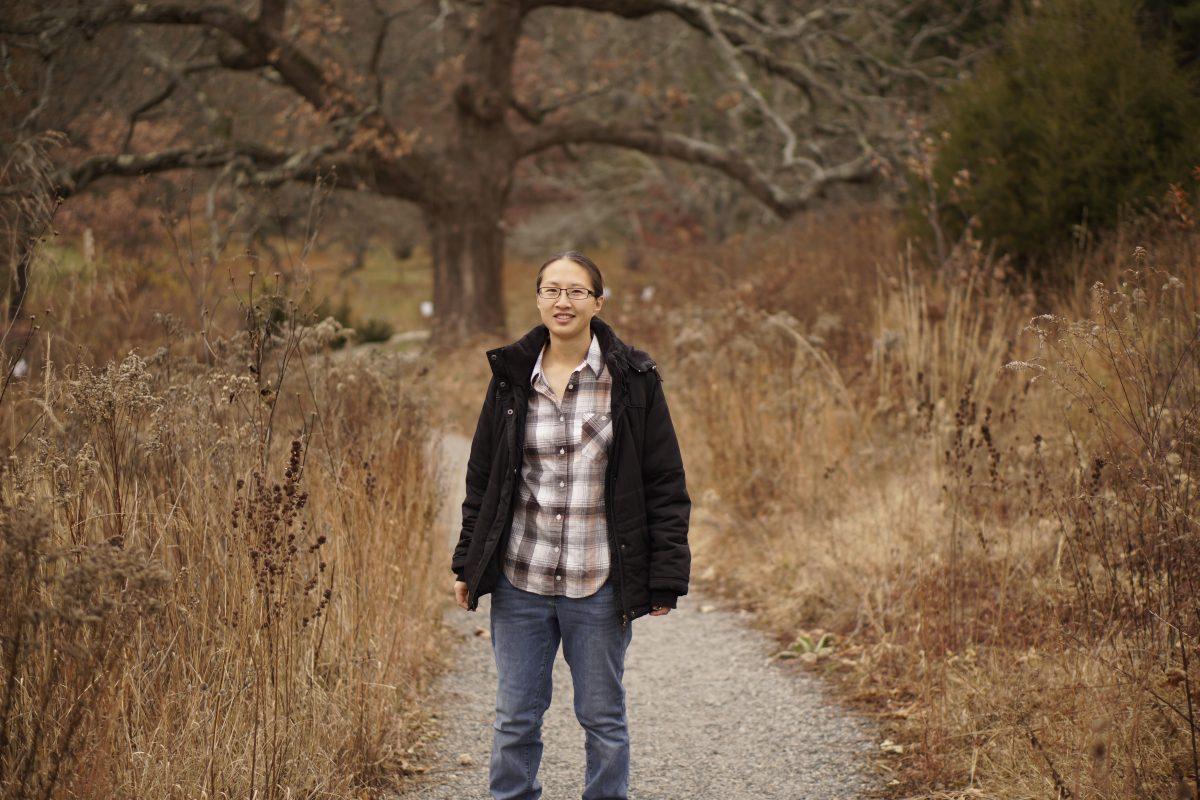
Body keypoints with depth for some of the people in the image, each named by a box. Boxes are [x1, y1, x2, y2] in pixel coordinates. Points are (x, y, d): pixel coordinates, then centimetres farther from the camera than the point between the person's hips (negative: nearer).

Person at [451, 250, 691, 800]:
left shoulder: (633, 379, -3)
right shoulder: (511, 375, 5)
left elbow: (665, 485, -2)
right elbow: (482, 479, 11)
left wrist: (666, 579, -6)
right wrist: (468, 565, 8)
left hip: (599, 587, -2)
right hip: (520, 579, 2)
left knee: (603, 720, 9)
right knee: (515, 718, 8)